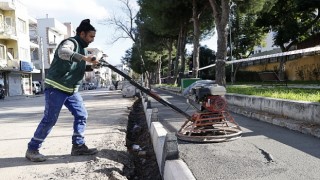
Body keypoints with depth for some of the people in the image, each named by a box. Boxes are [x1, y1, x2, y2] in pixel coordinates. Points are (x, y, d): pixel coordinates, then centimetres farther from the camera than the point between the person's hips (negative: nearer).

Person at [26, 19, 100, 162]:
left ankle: (78, 146, 14)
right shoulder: (71, 42, -15)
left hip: (71, 90, 9)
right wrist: (84, 58, -48)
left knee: (81, 115, 5)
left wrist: (91, 66, 3)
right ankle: (32, 149, 8)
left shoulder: (82, 47, 13)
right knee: (49, 120, -6)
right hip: (56, 88, -9)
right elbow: (62, 52, -39)